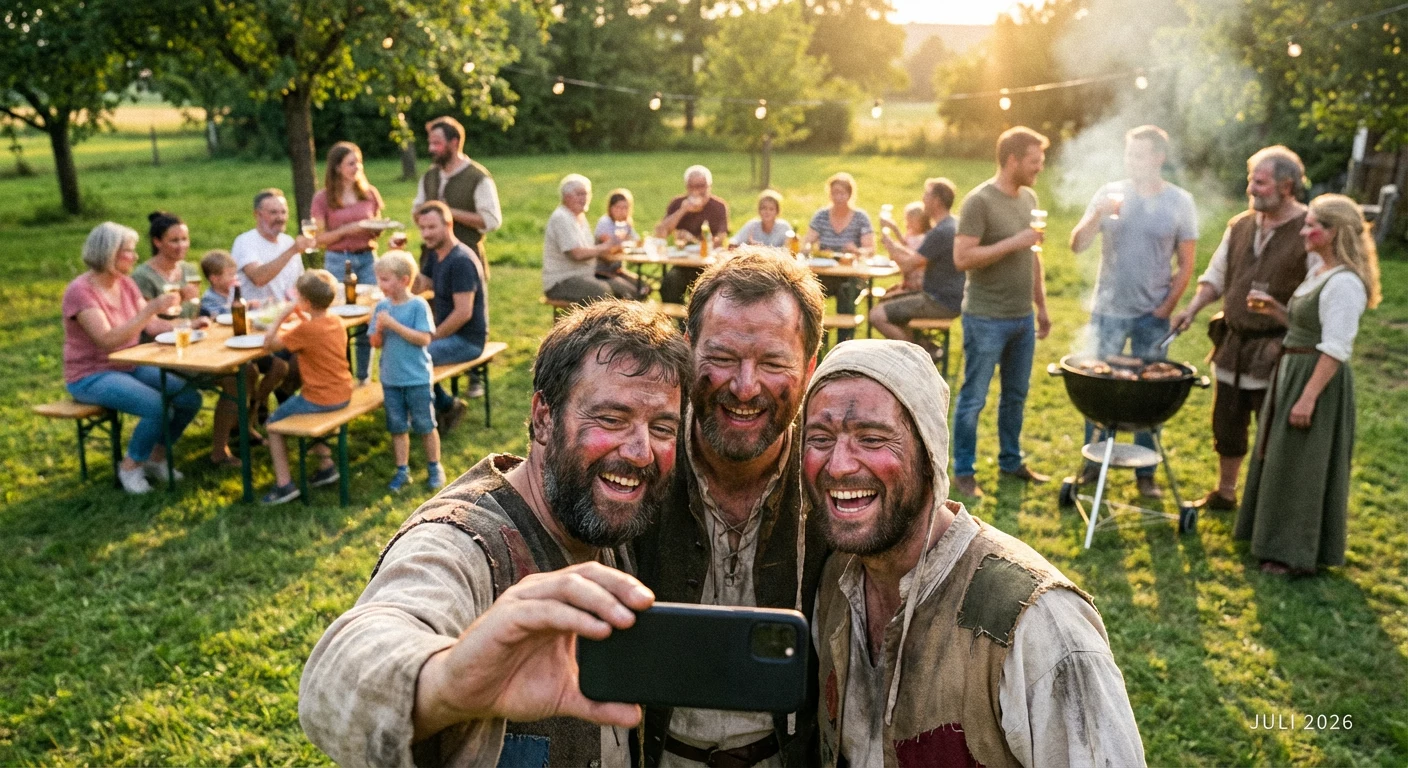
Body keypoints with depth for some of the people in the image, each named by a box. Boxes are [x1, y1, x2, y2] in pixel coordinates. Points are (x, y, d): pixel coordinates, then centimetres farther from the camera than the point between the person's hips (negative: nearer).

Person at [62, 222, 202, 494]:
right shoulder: (80, 291, -19)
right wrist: (151, 308, -33)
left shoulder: (126, 283, 4)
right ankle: (130, 467, -2)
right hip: (91, 377, -7)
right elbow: (108, 340, -29)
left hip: (131, 367, 7)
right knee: (159, 407, -28)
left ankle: (156, 458, 11)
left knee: (191, 399, -9)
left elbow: (151, 325, 3)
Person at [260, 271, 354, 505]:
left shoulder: (304, 330, -21)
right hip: (343, 396, 8)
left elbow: (269, 343, -14)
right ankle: (326, 464, 30)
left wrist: (284, 314, -9)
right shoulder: (336, 322, 2)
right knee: (295, 407, 33)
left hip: (319, 400, -8)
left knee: (273, 422, 11)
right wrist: (300, 315, 11)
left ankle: (284, 483, 7)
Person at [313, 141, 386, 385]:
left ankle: (363, 378, 14)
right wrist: (348, 229, -15)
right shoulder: (323, 198, -2)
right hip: (337, 261, -3)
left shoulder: (370, 193, 7)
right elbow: (320, 238, -3)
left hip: (367, 259, 3)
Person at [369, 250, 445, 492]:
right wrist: (379, 330, -17)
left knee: (425, 426, 7)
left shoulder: (418, 305, -12)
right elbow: (376, 343, 5)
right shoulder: (382, 307, 2)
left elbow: (424, 339, -20)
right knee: (397, 426, 12)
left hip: (417, 378, -4)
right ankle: (402, 470, 24)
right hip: (390, 379, 4)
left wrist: (393, 324, -23)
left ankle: (434, 467, 22)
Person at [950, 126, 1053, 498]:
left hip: (1022, 318, 8)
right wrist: (1014, 243, -21)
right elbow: (962, 258, -20)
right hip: (986, 318, -7)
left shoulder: (1029, 198, 11)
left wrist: (1041, 306, 18)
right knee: (973, 399, 2)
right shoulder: (979, 201, -13)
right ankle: (963, 472, 13)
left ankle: (1011, 461, 32)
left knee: (1016, 396, 17)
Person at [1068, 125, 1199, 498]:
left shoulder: (1180, 203, -1)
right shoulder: (1109, 193, 0)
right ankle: (1093, 463, 20)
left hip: (1152, 316, 0)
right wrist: (1098, 215, -20)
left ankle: (1146, 472, 18)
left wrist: (1167, 307, -5)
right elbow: (1077, 245, -4)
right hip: (1108, 311, 1)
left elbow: (1186, 265, 3)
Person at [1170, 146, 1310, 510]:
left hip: (1276, 351, -6)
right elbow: (1216, 275, 15)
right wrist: (1192, 309, 0)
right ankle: (1224, 493, 34)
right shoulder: (1241, 226, 6)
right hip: (1234, 343, 6)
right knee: (1227, 425, 17)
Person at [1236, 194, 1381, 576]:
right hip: (1293, 371, 10)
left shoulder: (1344, 283, -20)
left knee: (1302, 466, 0)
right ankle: (1280, 539, 33)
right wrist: (1273, 309, 4)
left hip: (1319, 378, -10)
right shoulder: (1319, 270, 10)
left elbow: (1335, 349, -23)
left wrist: (1308, 397, -24)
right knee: (1282, 459, 18)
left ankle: (1297, 554, 13)